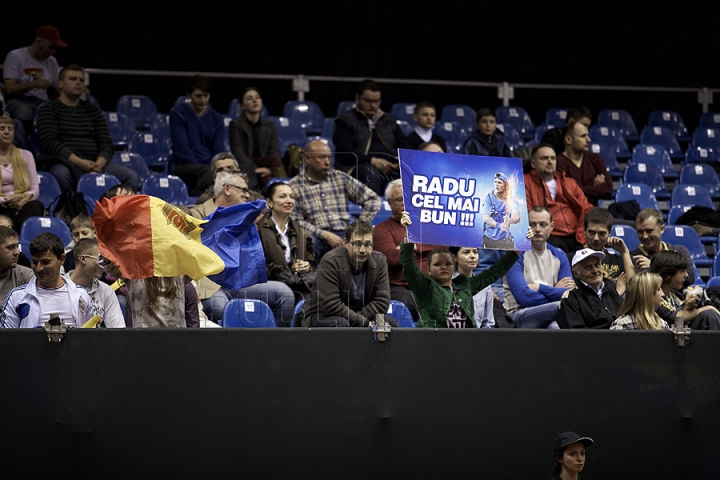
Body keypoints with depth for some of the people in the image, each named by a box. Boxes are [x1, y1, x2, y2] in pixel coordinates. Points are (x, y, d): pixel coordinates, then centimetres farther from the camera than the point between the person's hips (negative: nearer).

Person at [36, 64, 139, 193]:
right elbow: (50, 142, -6)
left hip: (95, 164, 5)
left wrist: (99, 164, -10)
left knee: (131, 176, -21)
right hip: (64, 163, -5)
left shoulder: (93, 111, 23)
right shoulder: (49, 109, 9)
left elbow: (106, 143, 14)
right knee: (61, 174, -42)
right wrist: (79, 162, -19)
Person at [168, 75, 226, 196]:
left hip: (208, 166, 4)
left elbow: (217, 150, 10)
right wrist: (203, 170, -16)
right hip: (182, 166, -4)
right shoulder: (177, 113, 2)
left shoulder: (216, 119, 16)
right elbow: (182, 148, -7)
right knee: (210, 173, -36)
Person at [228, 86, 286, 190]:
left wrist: (268, 169, -18)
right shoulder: (236, 124, 6)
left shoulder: (269, 125, 19)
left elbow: (275, 151, 5)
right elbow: (237, 153, -6)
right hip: (245, 168, -4)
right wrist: (255, 169, -22)